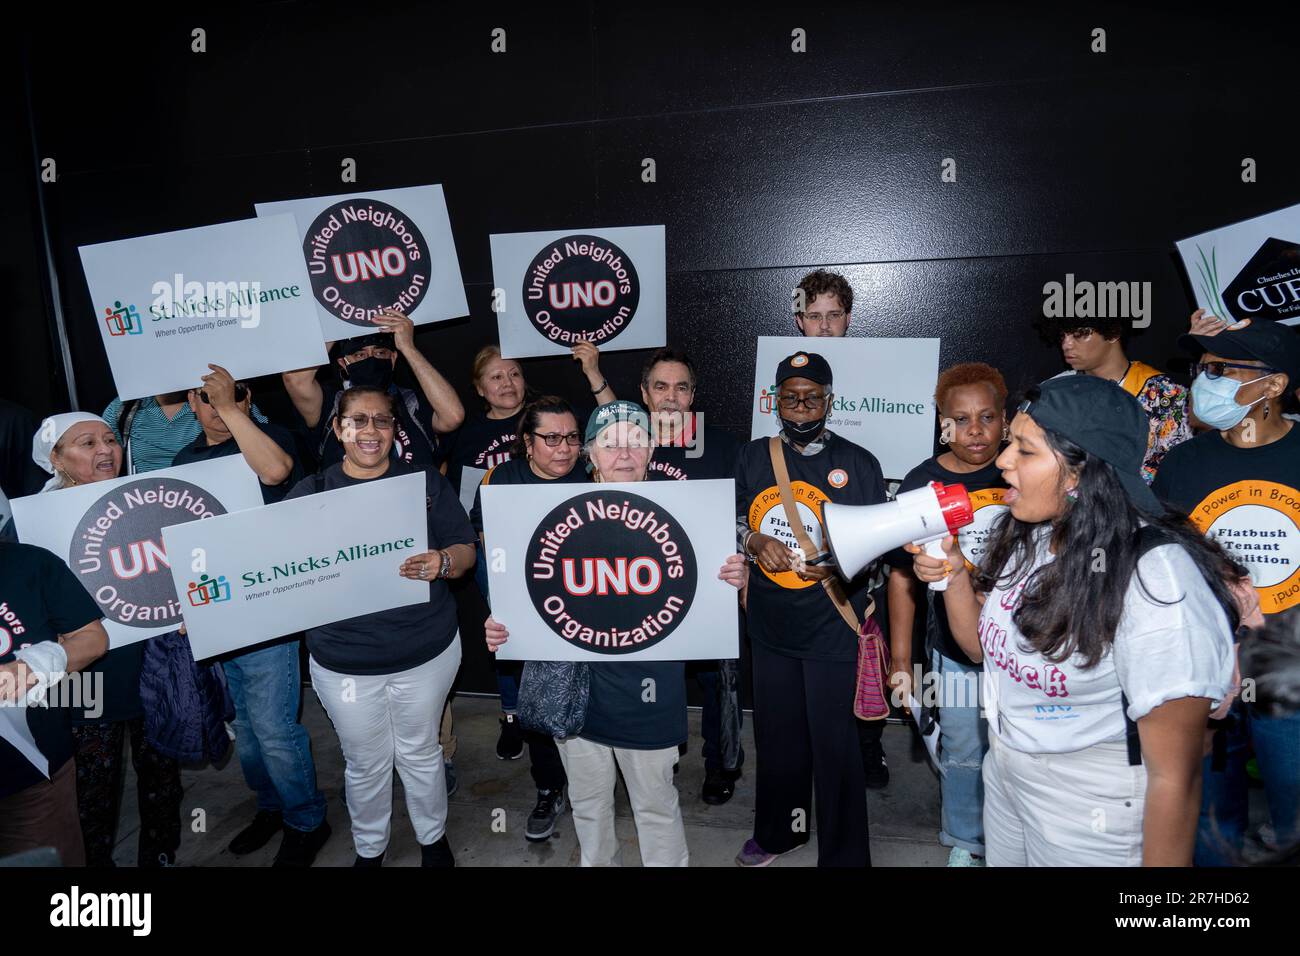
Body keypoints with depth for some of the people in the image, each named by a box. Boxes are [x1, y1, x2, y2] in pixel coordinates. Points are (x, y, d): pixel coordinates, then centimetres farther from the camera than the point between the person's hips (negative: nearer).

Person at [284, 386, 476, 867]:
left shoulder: (427, 483, -1)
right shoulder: (310, 494, -2)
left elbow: (466, 550, -2)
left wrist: (441, 563, -24)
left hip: (425, 651, 0)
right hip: (343, 659, 1)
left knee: (420, 753, 17)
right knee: (365, 763, 17)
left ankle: (433, 837, 43)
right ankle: (369, 848, 43)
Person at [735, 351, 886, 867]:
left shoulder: (858, 463, -4)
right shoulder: (753, 457, 4)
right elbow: (731, 520, 10)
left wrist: (839, 565, -20)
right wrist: (755, 541, -11)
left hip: (830, 627, -3)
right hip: (770, 623, 4)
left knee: (833, 743, 3)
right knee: (776, 735, 18)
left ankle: (844, 853, 21)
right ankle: (778, 830, 40)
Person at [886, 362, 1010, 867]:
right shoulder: (922, 482, -7)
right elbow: (903, 577, -2)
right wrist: (900, 660, -1)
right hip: (954, 648, 0)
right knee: (962, 752, 15)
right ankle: (965, 844, 38)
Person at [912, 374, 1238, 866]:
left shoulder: (1158, 580, -28)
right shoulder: (1024, 537, -6)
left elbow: (1174, 778, -23)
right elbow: (982, 646, 7)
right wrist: (953, 574, -9)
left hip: (1093, 823, -6)